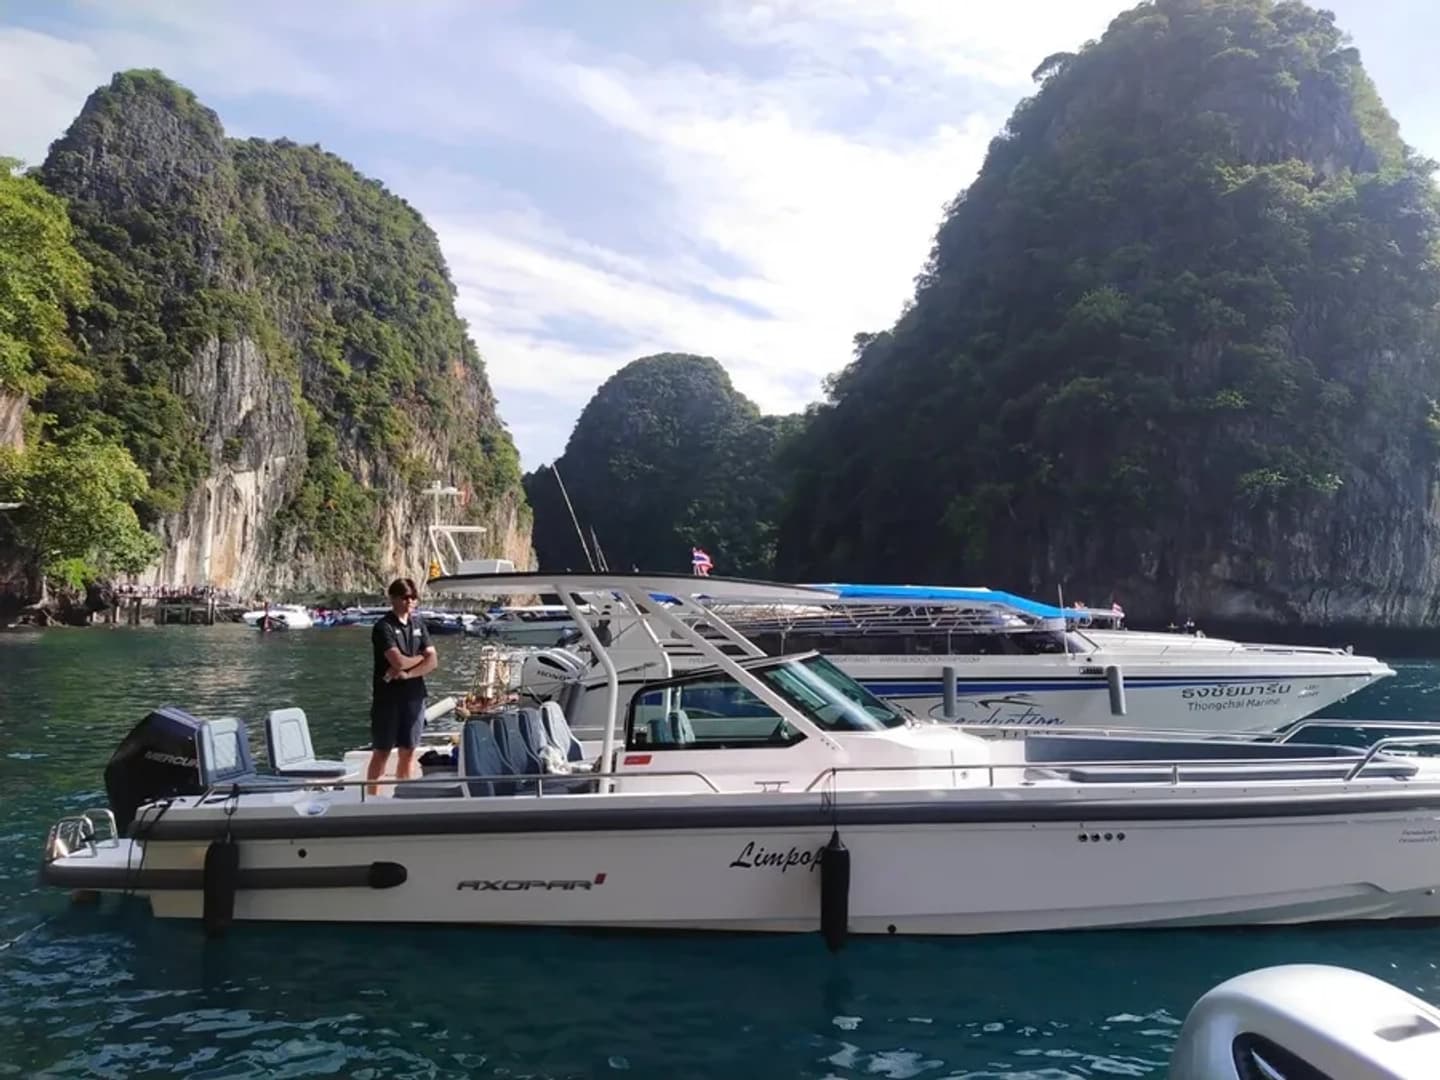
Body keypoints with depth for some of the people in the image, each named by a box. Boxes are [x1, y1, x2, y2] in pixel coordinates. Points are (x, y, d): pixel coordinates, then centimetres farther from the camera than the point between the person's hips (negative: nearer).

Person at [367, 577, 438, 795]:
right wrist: (421, 657, -2)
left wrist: (408, 673, -13)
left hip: (414, 696, 5)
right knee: (381, 753, 0)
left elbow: (433, 661, 2)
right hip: (388, 697, -5)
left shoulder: (418, 624, 9)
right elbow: (399, 662, -19)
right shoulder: (384, 627, -8)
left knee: (408, 752, 9)